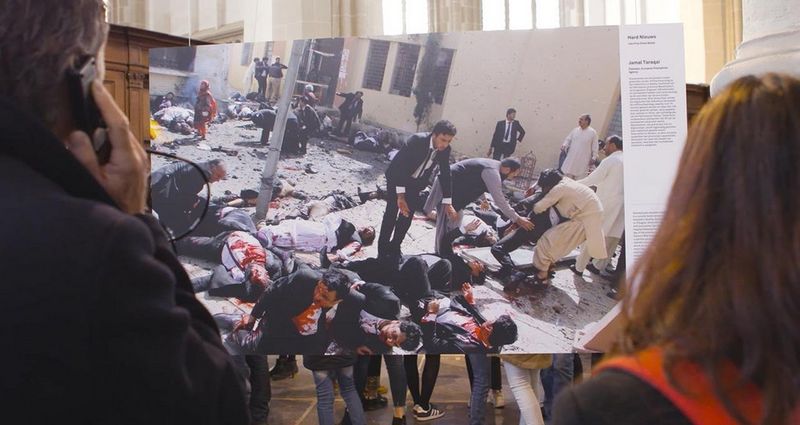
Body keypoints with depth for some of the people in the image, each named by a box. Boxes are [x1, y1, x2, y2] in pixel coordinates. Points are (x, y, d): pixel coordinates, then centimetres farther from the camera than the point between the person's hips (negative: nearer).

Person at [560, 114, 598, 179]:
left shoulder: (592, 132, -5)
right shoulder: (575, 130, 5)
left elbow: (594, 147, -2)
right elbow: (568, 139, 11)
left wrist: (594, 158, -4)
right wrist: (564, 145, -9)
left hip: (583, 161, -4)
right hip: (571, 159, 4)